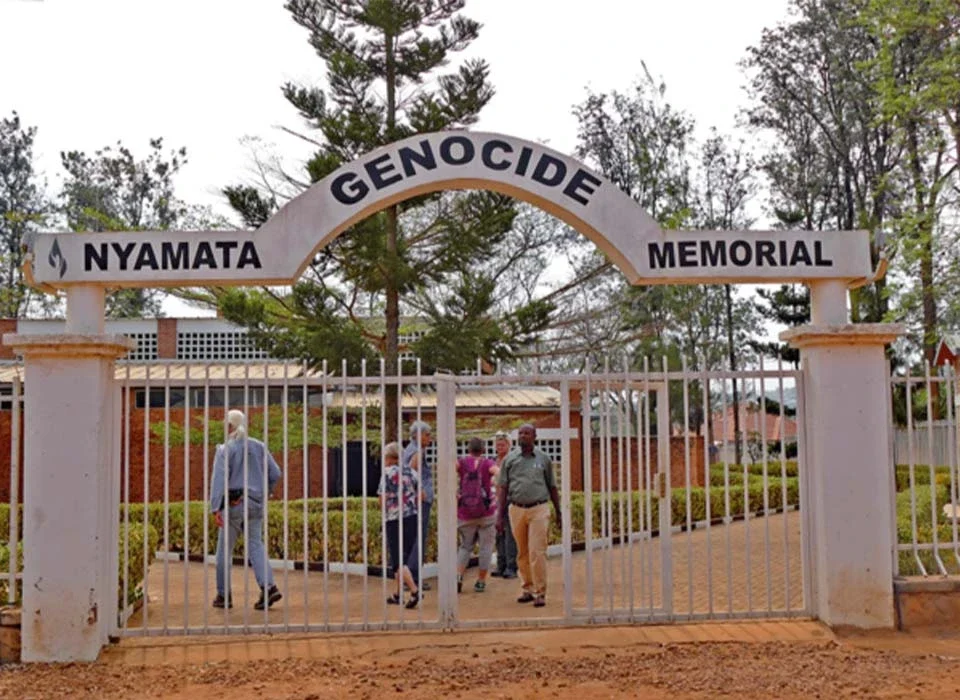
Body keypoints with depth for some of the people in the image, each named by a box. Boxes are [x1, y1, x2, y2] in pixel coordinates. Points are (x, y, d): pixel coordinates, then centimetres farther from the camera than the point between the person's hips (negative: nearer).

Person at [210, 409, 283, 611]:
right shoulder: (259, 447, 6)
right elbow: (275, 474, 6)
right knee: (255, 546, 5)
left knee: (224, 549, 10)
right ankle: (268, 588, -14)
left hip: (233, 504, -4)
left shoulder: (225, 449, -8)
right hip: (255, 504, 4)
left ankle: (224, 596, 16)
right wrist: (264, 493, 22)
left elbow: (219, 479, -18)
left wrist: (215, 509, -23)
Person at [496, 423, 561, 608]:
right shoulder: (510, 459, 7)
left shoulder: (543, 459, 7)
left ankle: (540, 593, -3)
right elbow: (502, 488, 6)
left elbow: (552, 487, 12)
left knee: (537, 552, -8)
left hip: (539, 509, -2)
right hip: (517, 510, 2)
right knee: (522, 553, 8)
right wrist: (500, 515, 0)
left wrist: (559, 512, 12)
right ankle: (527, 589, 20)